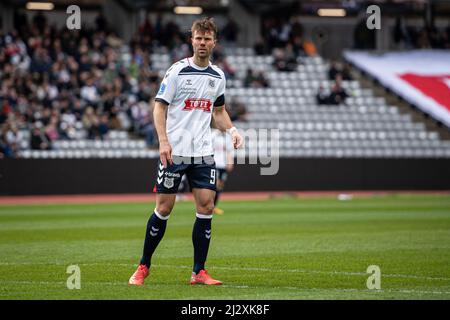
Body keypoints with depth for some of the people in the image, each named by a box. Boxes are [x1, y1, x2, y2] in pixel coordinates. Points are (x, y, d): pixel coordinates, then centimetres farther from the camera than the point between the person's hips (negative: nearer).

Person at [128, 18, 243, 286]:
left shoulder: (218, 76, 10)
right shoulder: (177, 71, -5)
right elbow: (160, 107, -5)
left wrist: (232, 130, 3)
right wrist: (163, 141, -16)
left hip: (203, 153, 4)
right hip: (174, 151, -4)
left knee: (206, 206, -4)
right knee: (164, 207, -2)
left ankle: (199, 272, 3)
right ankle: (144, 267, 13)